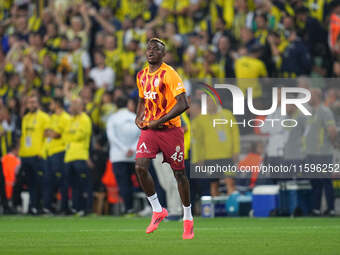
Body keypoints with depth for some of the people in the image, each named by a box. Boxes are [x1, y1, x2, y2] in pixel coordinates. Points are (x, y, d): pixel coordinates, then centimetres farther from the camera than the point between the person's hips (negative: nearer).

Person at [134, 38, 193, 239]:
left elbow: (183, 104, -19)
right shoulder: (142, 76, 10)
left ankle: (188, 218, 17)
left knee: (179, 173, 2)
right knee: (140, 167, -14)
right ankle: (157, 211, 1)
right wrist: (139, 117, 7)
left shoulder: (169, 74, -12)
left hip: (170, 130, -5)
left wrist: (159, 121, -19)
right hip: (149, 130, 5)